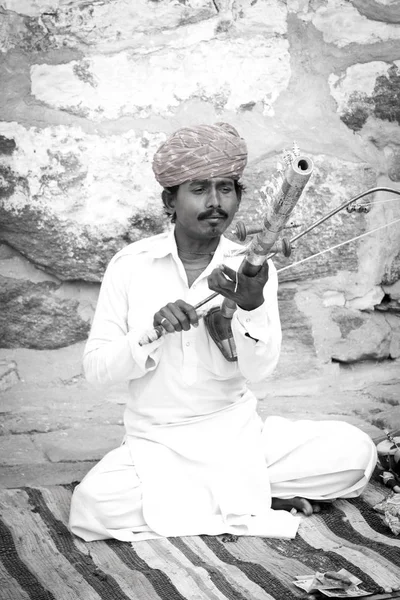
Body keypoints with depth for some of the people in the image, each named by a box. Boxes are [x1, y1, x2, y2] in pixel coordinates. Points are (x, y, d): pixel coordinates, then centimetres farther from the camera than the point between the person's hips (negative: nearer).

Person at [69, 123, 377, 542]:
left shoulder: (252, 269, 0)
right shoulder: (131, 265, -3)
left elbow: (260, 372, -10)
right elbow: (95, 368, -5)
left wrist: (251, 306, -29)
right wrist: (154, 330, -22)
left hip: (237, 434, 2)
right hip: (157, 442, -1)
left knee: (355, 452, -18)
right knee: (92, 504, -31)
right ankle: (250, 499, -12)